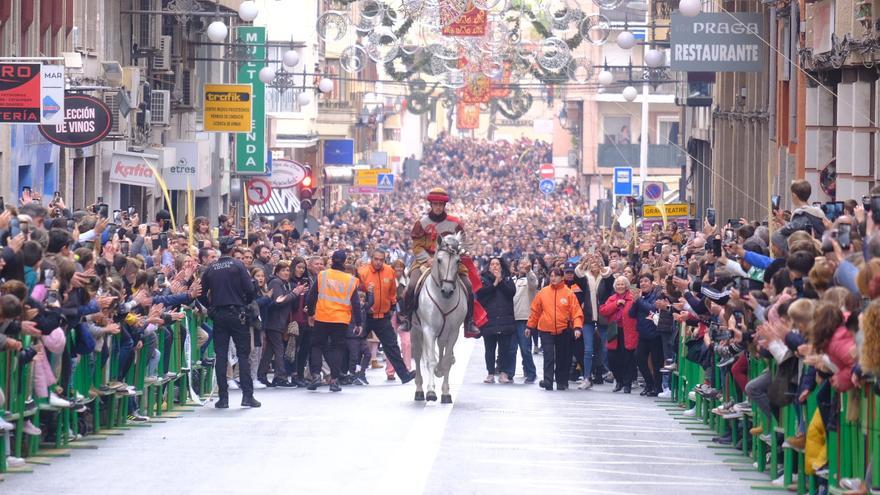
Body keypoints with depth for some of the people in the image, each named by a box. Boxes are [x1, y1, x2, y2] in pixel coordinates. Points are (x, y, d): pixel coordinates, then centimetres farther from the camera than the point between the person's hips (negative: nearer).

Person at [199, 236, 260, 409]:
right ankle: (247, 395, -3)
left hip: (218, 315, 3)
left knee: (221, 355, 5)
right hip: (237, 315, -3)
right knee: (243, 354, 3)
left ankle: (223, 397, 2)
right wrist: (245, 302, 8)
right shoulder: (238, 266, -7)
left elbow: (202, 293, 3)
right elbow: (250, 290, -11)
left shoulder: (211, 269, 3)